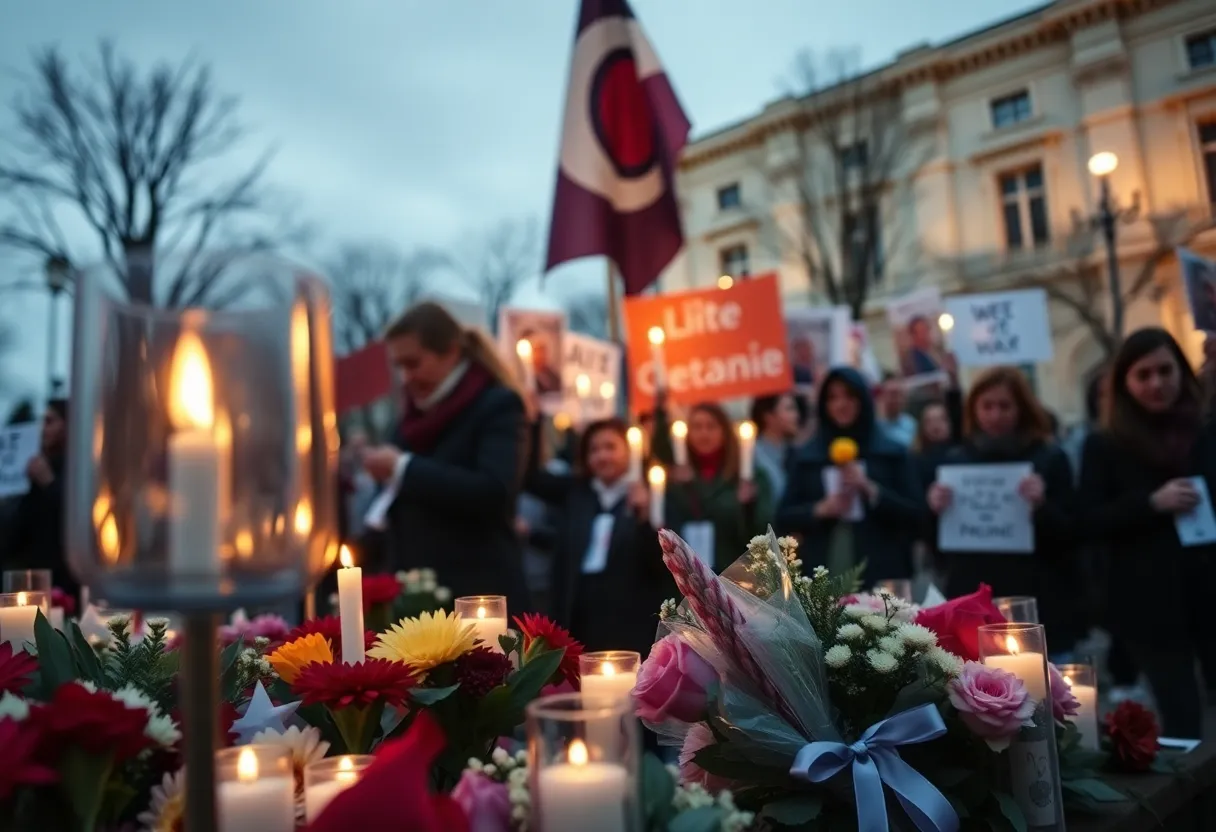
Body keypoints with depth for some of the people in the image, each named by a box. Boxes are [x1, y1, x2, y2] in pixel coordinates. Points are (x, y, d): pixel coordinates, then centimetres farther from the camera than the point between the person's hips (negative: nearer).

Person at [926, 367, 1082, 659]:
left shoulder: (1050, 458, 2)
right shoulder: (956, 461, 7)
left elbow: (1071, 538, -2)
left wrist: (1042, 506, -20)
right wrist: (936, 512, -12)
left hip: (1040, 614, -1)